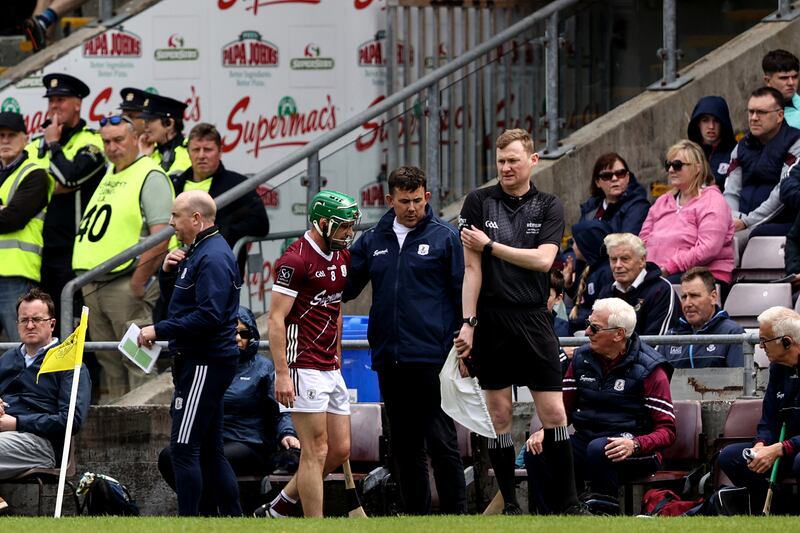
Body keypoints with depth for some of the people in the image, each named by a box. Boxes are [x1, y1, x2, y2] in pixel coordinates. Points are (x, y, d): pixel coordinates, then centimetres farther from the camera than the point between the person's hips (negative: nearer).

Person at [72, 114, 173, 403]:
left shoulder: (151, 177, -6)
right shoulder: (109, 175, 20)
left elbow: (160, 236, -16)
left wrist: (138, 281, -19)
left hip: (126, 284, -9)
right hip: (94, 286, 9)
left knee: (136, 360, -9)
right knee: (108, 361, 11)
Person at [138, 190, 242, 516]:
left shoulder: (213, 257, -17)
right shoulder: (197, 251, 17)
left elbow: (209, 316, -26)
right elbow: (174, 296, 25)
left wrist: (159, 331, -21)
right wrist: (168, 271, 4)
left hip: (206, 363, -11)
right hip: (198, 359, 11)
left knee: (184, 448, -11)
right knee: (210, 449, 13)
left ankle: (188, 522, -11)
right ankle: (232, 517, 15)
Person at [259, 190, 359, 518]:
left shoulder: (341, 257, 13)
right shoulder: (295, 260, -14)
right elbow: (276, 319, -16)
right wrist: (282, 374, -21)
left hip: (330, 369, 9)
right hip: (304, 367, -9)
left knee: (340, 450, 10)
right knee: (316, 451, -7)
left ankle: (278, 509, 22)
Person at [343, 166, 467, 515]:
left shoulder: (445, 238, 0)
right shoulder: (373, 242, 12)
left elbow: (463, 295, 0)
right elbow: (345, 287, 18)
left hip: (432, 358, -5)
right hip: (389, 361, 5)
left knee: (441, 443, -6)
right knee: (404, 447, 10)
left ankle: (455, 514, -3)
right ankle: (416, 515, 16)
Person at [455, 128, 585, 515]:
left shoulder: (549, 207, 7)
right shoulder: (479, 202, 4)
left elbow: (543, 260, -6)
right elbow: (472, 268, 0)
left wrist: (489, 245, -6)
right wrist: (467, 323, -7)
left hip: (534, 320, 1)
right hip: (491, 320, -1)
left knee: (554, 413, -4)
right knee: (499, 415, 1)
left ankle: (568, 503, 2)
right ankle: (509, 505, 7)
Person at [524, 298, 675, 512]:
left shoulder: (648, 369, -6)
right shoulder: (582, 358, 10)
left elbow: (666, 430, -9)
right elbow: (564, 407, 17)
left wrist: (634, 445, -29)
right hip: (586, 440, 5)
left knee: (599, 449, -38)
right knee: (537, 450, -21)